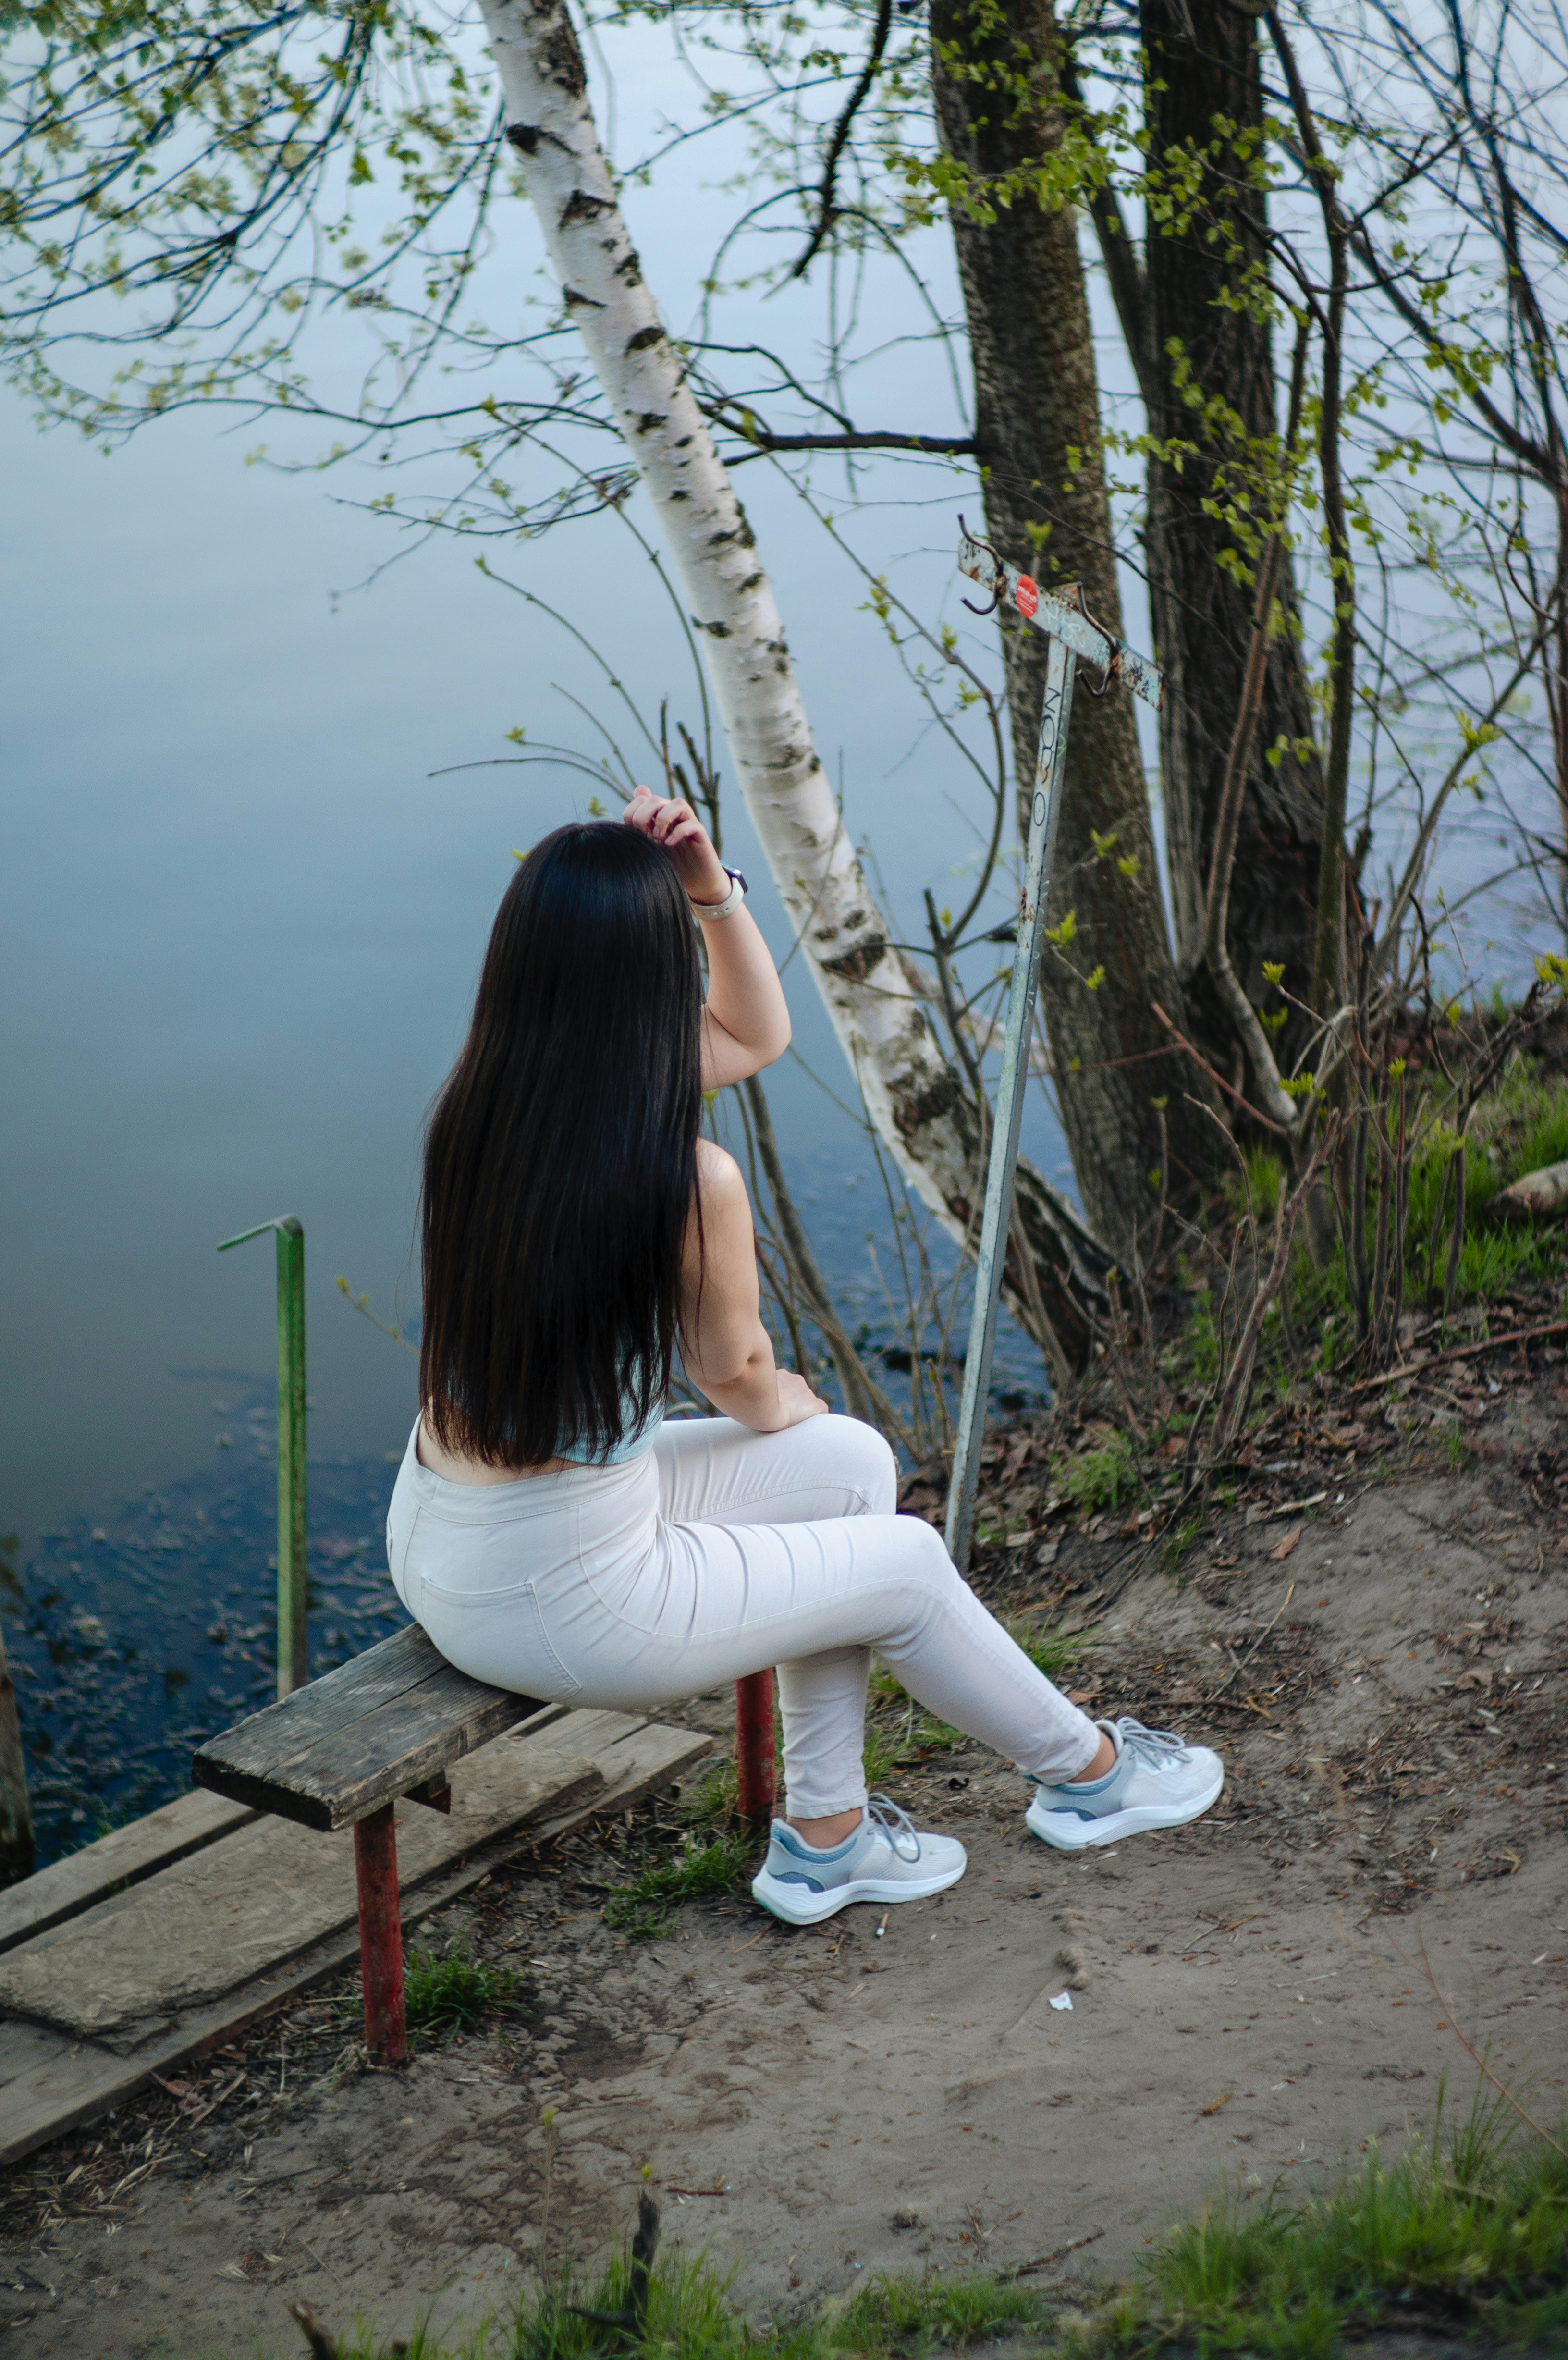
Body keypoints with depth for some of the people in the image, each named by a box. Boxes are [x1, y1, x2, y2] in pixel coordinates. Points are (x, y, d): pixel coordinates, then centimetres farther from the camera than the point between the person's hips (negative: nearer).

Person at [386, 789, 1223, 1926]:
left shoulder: (480, 1103, -4)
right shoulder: (690, 1181, -26)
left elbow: (755, 1035, 12)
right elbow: (738, 1376, -5)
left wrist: (713, 888, -3)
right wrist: (785, 1404, 18)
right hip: (563, 1606, -7)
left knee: (854, 1463, 20)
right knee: (905, 1563, 16)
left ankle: (826, 1836, 30)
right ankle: (1088, 1775, 42)